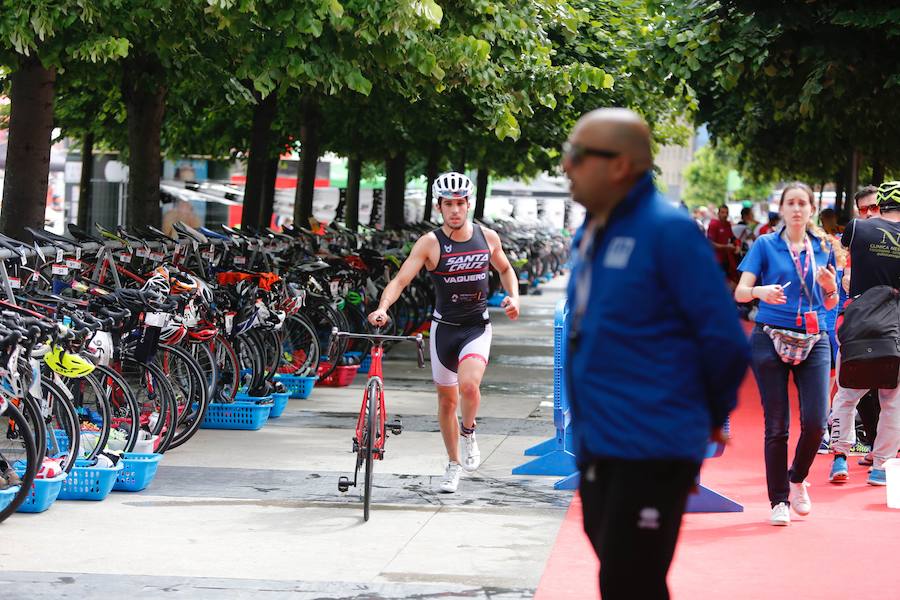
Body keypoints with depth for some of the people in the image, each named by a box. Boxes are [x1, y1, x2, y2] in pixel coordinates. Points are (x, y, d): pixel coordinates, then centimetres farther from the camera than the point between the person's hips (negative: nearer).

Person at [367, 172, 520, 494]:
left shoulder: (487, 237, -2)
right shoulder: (430, 243, -11)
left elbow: (505, 269, 18)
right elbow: (400, 279, -19)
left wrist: (514, 297, 1)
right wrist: (382, 308, -36)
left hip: (477, 326, 0)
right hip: (444, 326, 0)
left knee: (468, 385, -25)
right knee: (447, 398, 10)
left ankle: (468, 432, 6)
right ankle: (454, 464, 29)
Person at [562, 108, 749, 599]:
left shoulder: (669, 231, -14)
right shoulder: (587, 236, 10)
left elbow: (724, 338, -14)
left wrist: (712, 416, -1)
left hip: (651, 449, -8)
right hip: (596, 449, 8)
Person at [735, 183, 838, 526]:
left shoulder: (822, 248, 11)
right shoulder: (766, 245, 2)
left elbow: (830, 305, 16)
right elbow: (740, 292, -5)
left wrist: (830, 287, -6)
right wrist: (761, 291, -26)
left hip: (813, 342, 2)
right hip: (771, 339, -2)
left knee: (815, 422, -8)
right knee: (776, 425, -2)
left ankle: (797, 479, 19)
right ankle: (779, 501, 8)